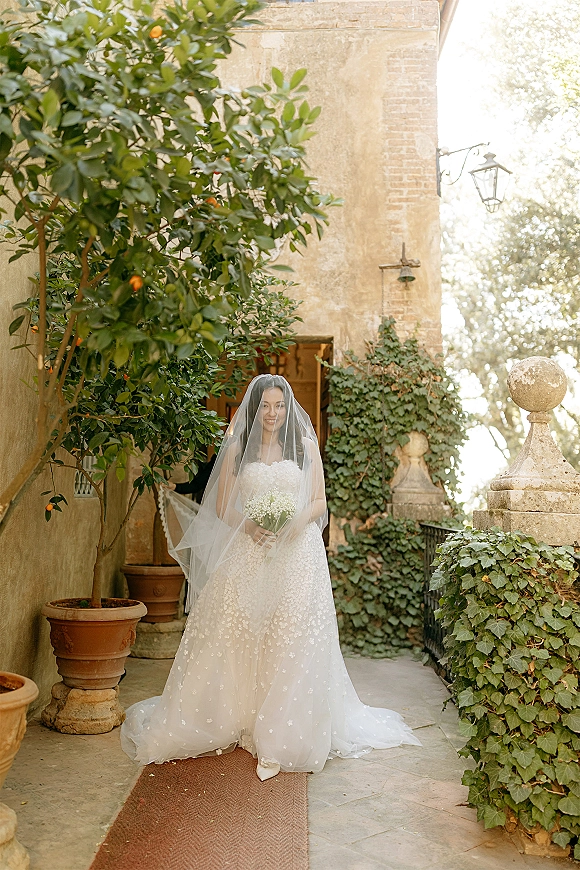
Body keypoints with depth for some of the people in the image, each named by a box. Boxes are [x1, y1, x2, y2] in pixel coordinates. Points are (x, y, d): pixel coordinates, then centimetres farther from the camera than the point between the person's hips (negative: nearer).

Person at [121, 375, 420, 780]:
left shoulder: (306, 446, 8)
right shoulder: (236, 449, 9)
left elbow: (319, 501, 8)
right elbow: (222, 507, 7)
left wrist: (297, 522, -12)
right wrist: (249, 524, -12)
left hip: (297, 553, -1)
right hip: (246, 553, 1)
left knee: (289, 639, -4)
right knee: (238, 635, -1)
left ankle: (280, 737, 4)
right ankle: (237, 721, 15)